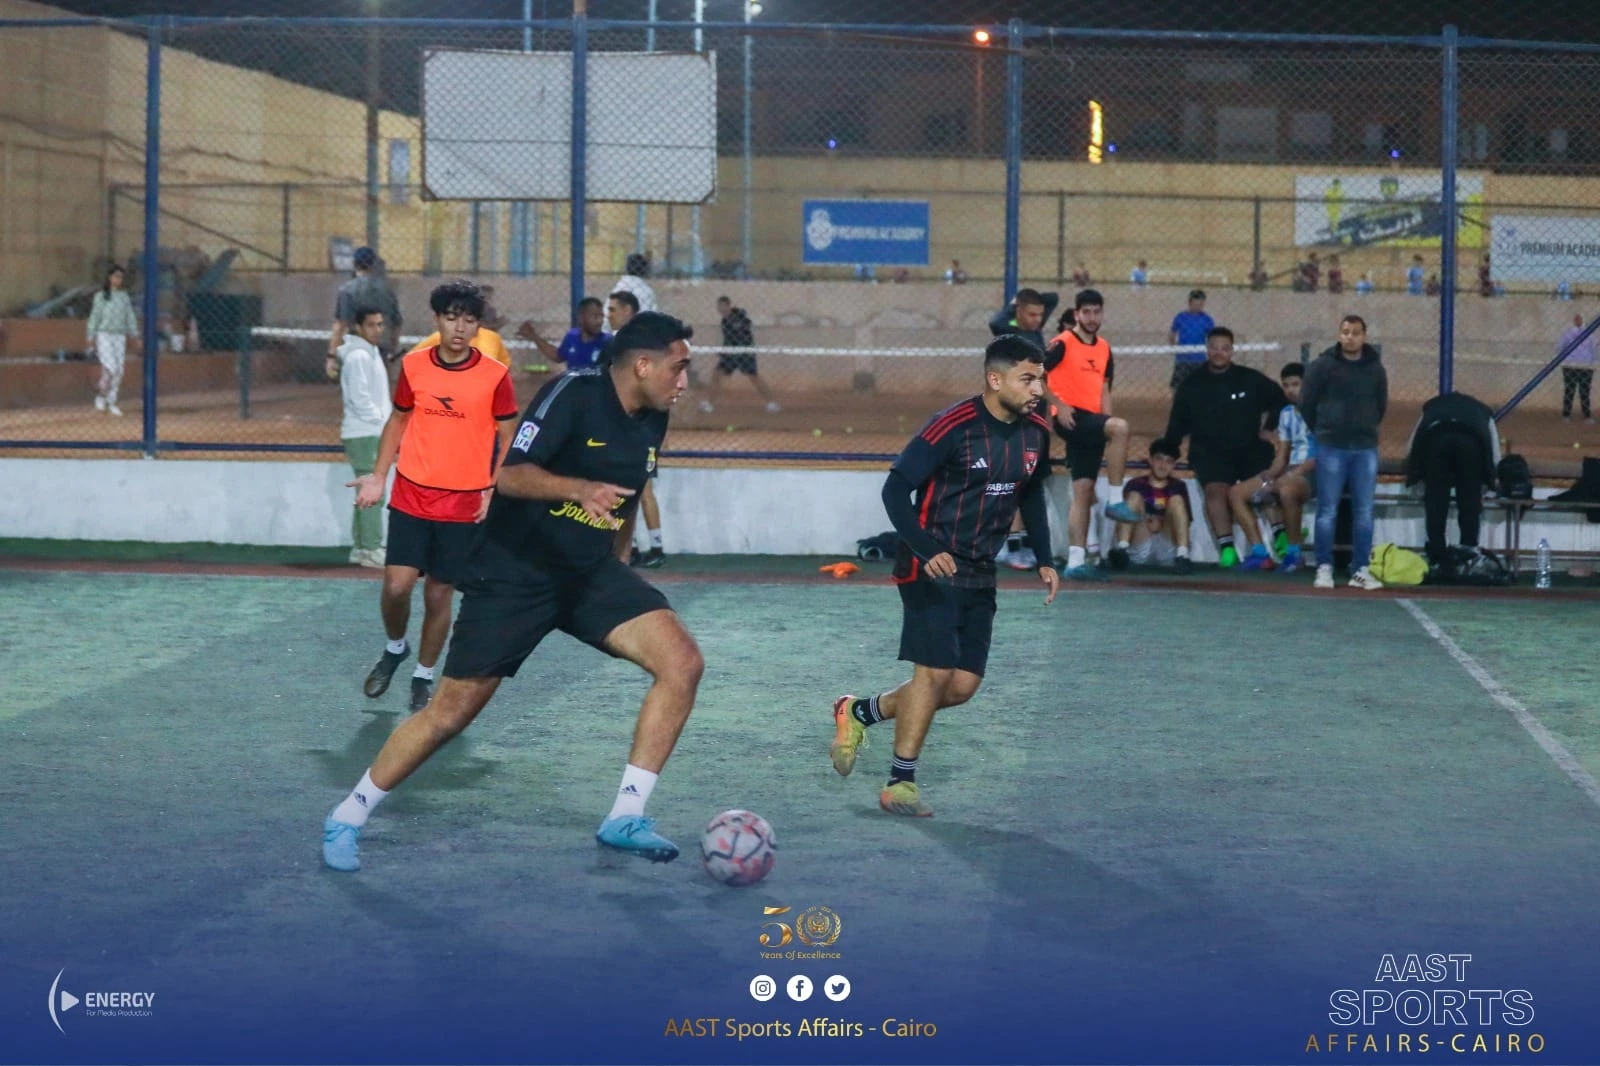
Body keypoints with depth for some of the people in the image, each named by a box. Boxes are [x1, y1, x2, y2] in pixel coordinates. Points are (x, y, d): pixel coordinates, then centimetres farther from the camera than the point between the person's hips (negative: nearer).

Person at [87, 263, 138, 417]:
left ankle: (111, 402, 11)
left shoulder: (125, 297, 11)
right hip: (104, 334, -5)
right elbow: (94, 317, -2)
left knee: (119, 370, 1)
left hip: (120, 336, 5)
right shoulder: (101, 296, -1)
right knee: (110, 367, -17)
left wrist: (134, 334, 3)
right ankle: (101, 393, 6)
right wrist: (91, 337, -7)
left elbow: (130, 316, 13)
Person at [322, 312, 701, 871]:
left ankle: (625, 817, -7)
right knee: (451, 713, -3)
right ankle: (346, 819, 16)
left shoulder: (651, 419, 4)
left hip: (589, 573, 7)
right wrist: (581, 489, -43)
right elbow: (508, 474, -28)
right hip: (512, 574, -6)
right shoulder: (573, 394, -18)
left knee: (683, 663, -14)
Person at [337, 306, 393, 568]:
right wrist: (380, 419, -12)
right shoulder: (358, 356, -13)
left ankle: (360, 547, 16)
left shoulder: (371, 353, 17)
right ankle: (371, 549, -11)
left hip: (373, 432, 10)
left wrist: (386, 418, 10)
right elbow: (359, 397, -19)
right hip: (364, 434, -10)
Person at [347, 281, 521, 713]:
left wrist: (496, 492, -8)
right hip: (411, 496, 1)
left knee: (439, 594, 3)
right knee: (396, 585, -7)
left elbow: (508, 439, 2)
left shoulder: (495, 376, -5)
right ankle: (395, 648, 24)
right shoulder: (413, 366, 1)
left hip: (464, 506, -1)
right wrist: (378, 477, 6)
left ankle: (423, 677, 23)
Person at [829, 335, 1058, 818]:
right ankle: (901, 783, 2)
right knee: (935, 671, -12)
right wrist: (927, 551, -26)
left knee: (963, 685, 3)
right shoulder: (953, 427, -18)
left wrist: (1044, 560, 14)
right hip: (931, 568, -7)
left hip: (980, 575, 7)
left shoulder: (1036, 433, 4)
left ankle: (859, 712, 23)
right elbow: (895, 489, -15)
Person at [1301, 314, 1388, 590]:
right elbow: (1307, 402, 4)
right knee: (1327, 511, -1)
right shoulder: (1323, 365, -2)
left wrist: (1366, 428, 14)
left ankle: (1360, 570, 8)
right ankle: (1324, 569, 4)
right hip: (1331, 448, -2)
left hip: (1365, 449, 3)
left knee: (1364, 512, 3)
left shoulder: (1375, 368, 6)